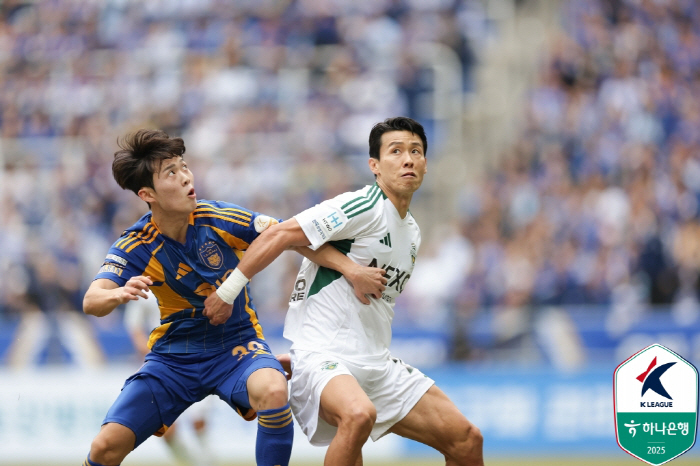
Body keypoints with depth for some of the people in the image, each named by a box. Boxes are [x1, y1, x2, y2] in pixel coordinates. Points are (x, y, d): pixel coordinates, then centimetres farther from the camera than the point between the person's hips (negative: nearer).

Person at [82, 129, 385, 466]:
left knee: (273, 390, -36)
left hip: (236, 349, -1)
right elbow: (91, 302, -27)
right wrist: (119, 295, -51)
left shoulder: (218, 218, -15)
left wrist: (351, 270, -22)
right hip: (174, 356, 1)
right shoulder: (135, 246, -14)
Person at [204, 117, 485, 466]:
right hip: (323, 358, -8)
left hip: (377, 367, 8)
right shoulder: (364, 207, -10)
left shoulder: (411, 233, 17)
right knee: (358, 413, -40)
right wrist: (226, 293, -14)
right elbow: (279, 235, -14)